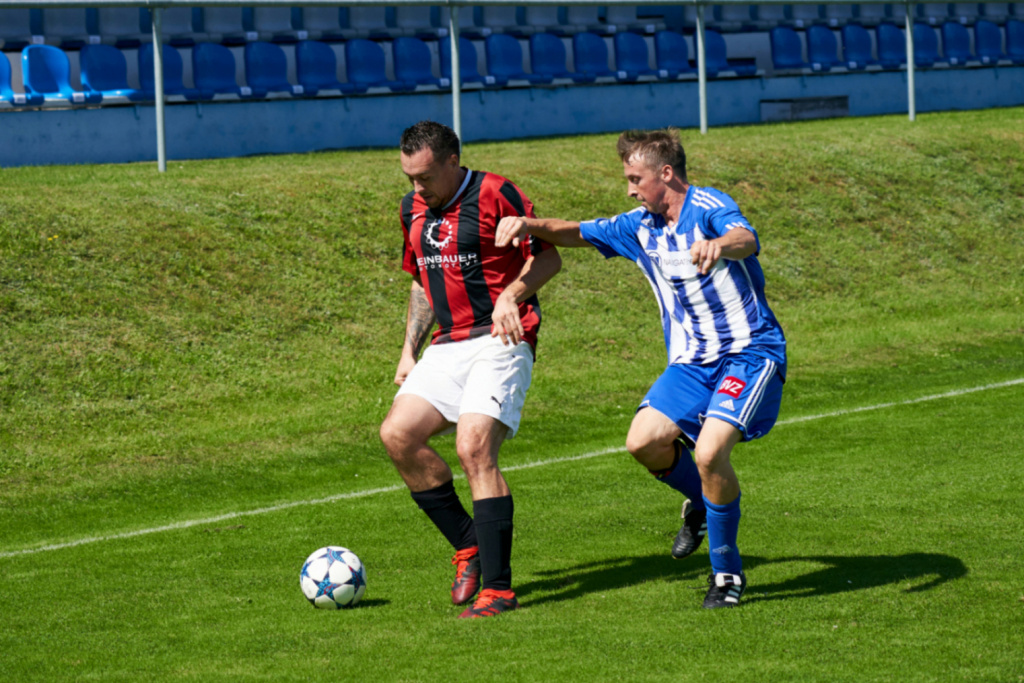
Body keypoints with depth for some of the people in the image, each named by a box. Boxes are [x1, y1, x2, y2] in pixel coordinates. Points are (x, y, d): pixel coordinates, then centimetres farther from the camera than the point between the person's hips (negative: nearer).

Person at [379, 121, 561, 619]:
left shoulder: (495, 195, -8)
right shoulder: (413, 210, 15)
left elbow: (548, 257, -4)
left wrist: (512, 294, -20)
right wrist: (410, 349, 18)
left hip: (500, 341, -8)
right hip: (448, 347, 8)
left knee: (474, 447, -21)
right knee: (397, 433, -9)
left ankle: (497, 587, -16)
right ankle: (469, 549, 4)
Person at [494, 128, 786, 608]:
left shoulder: (708, 208, -13)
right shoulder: (639, 227, 9)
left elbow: (746, 239, -34)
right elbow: (575, 233, 19)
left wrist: (719, 245, -58)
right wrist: (529, 225, -2)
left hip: (750, 353, -6)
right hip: (691, 362, 6)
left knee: (709, 451, -25)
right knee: (644, 440, -17)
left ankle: (727, 570, -4)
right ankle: (700, 503, 15)